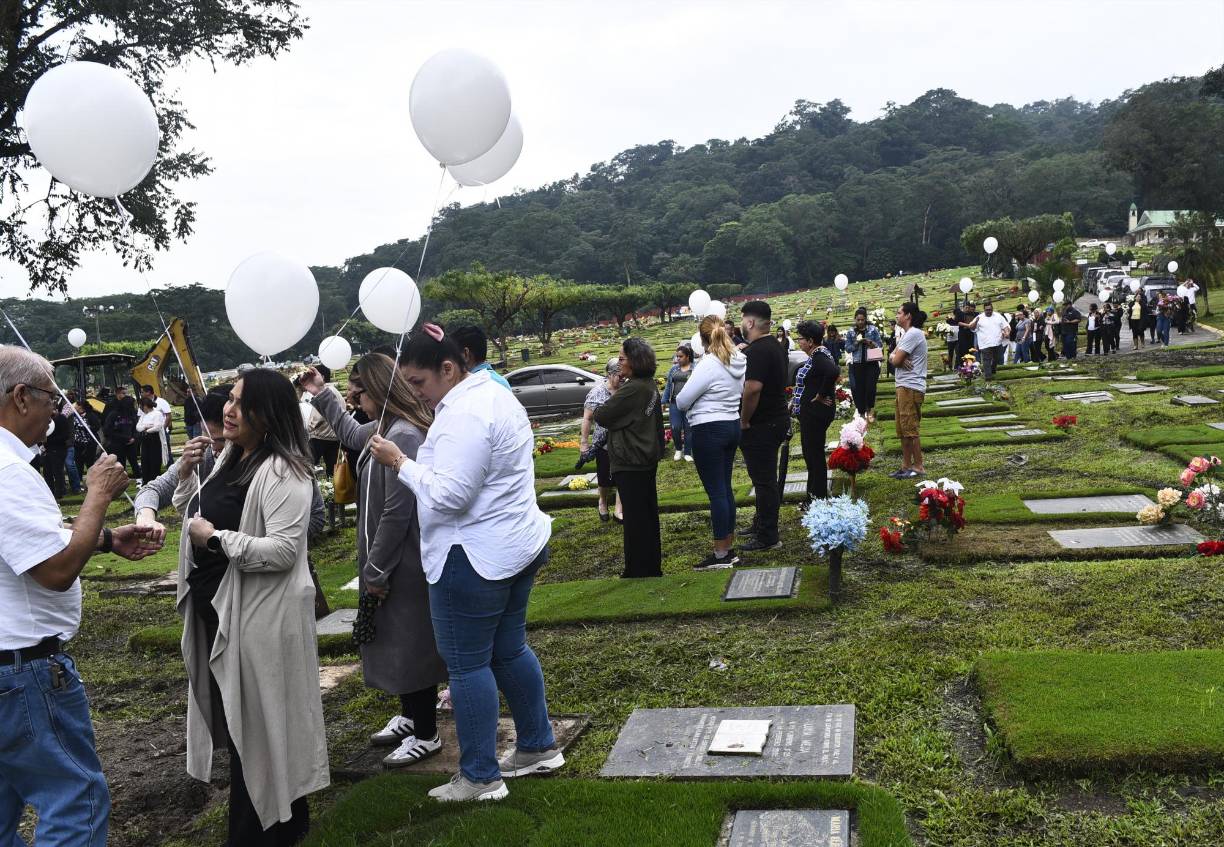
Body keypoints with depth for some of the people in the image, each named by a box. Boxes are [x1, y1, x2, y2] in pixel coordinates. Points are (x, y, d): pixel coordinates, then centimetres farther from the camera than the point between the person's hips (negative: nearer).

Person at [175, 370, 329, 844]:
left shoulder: (282, 471, -21)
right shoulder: (229, 456, 8)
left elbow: (284, 550, -28)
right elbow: (196, 517, 17)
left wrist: (216, 538, -22)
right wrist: (186, 477, 1)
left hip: (259, 616, -10)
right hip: (217, 608, 10)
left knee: (258, 720, 6)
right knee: (230, 714, 22)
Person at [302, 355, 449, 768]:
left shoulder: (403, 436, -25)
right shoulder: (384, 427, 7)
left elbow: (396, 513, -25)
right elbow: (352, 434, 33)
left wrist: (376, 569, -17)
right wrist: (321, 396, 31)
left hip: (404, 565, -10)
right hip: (391, 561, 10)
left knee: (411, 644, 3)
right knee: (395, 641, 21)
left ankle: (425, 735, 17)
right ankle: (409, 717, 38)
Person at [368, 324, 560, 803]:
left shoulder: (462, 415, -21)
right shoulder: (494, 394, 12)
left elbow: (448, 494, -26)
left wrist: (399, 462, -17)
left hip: (476, 558, -10)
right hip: (519, 544, 10)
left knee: (467, 663, 1)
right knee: (509, 649, 20)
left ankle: (480, 778, 12)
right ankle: (538, 747, 32)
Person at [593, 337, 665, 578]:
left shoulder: (632, 389, -22)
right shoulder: (650, 385, 8)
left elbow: (601, 416, -17)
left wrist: (611, 394, 0)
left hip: (630, 463, -10)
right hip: (647, 458, 10)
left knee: (635, 518, -1)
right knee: (648, 514, 17)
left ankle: (638, 571, 7)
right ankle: (653, 567, 28)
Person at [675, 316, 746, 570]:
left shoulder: (708, 365, -18)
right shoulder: (739, 361, 6)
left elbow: (682, 401, -13)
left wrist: (697, 401, 6)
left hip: (709, 430, -8)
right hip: (732, 425, 8)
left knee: (716, 491, -4)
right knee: (725, 488, 14)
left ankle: (721, 554, 1)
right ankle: (729, 548, 21)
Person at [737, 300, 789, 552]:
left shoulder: (756, 350, -20)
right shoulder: (776, 346, 13)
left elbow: (752, 388, -30)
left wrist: (744, 421, -20)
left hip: (760, 425, -10)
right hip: (777, 417, 10)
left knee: (764, 479, -3)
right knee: (766, 477, 20)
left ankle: (767, 537, 4)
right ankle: (761, 522, 33)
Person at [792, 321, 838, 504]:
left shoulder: (819, 357, -19)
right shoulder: (816, 355, 11)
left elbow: (834, 372, -38)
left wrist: (821, 395, -25)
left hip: (816, 413, -11)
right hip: (810, 413, 11)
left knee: (815, 454, -2)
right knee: (810, 453, 17)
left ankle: (819, 498, 7)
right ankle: (813, 495, 28)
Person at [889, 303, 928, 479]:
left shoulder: (913, 334, -13)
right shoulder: (908, 334, 20)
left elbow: (896, 360, -17)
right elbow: (893, 356, 12)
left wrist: (897, 357, 5)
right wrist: (899, 358, -9)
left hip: (911, 387, -10)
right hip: (904, 386, 10)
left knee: (911, 428, -7)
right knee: (903, 429, 13)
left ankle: (918, 467, -1)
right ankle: (906, 465, 18)